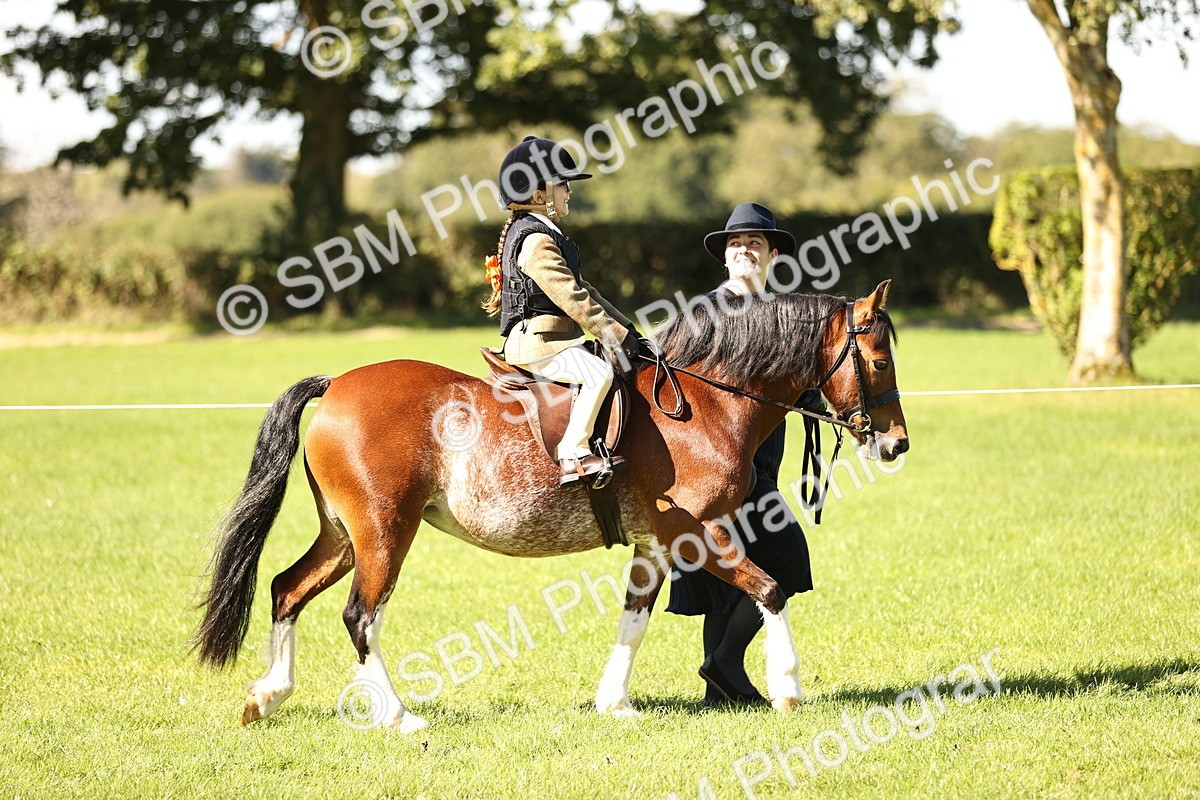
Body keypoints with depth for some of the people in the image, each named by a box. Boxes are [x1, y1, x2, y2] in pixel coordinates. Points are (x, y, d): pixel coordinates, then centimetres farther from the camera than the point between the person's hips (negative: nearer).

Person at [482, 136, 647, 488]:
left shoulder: (546, 235, 20)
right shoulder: (536, 241, -15)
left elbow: (581, 289, 21)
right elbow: (570, 297, -20)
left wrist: (625, 327, 15)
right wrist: (615, 335, -19)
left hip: (553, 340, 11)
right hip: (536, 343, -11)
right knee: (599, 373, -28)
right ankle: (572, 457, -32)